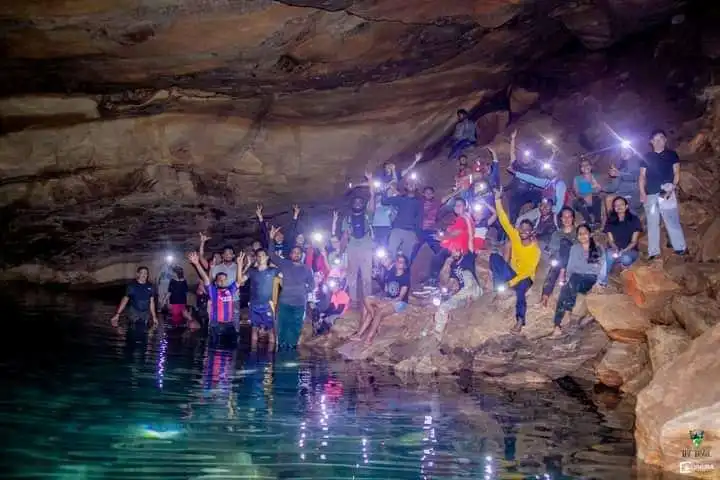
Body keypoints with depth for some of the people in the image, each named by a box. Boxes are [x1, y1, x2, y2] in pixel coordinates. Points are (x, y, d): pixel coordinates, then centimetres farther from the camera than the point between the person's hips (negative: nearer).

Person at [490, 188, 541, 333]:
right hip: (512, 272, 5)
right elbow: (504, 221, -13)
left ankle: (520, 320, -34)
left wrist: (514, 281, -29)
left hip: (525, 277, -5)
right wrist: (498, 200, -21)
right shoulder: (515, 236, -7)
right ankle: (499, 289, -25)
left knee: (520, 289, -39)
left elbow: (529, 270, -20)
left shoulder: (535, 250, -18)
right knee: (495, 257, -17)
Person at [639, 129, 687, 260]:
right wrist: (642, 193, -1)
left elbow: (676, 173, 3)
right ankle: (653, 252, 8)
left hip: (666, 192, -2)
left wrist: (673, 187, -12)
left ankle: (680, 248, 0)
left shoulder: (672, 154, 9)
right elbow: (642, 176, 11)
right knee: (652, 223, 4)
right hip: (650, 194, 2)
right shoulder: (646, 157, 13)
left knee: (672, 221, -6)